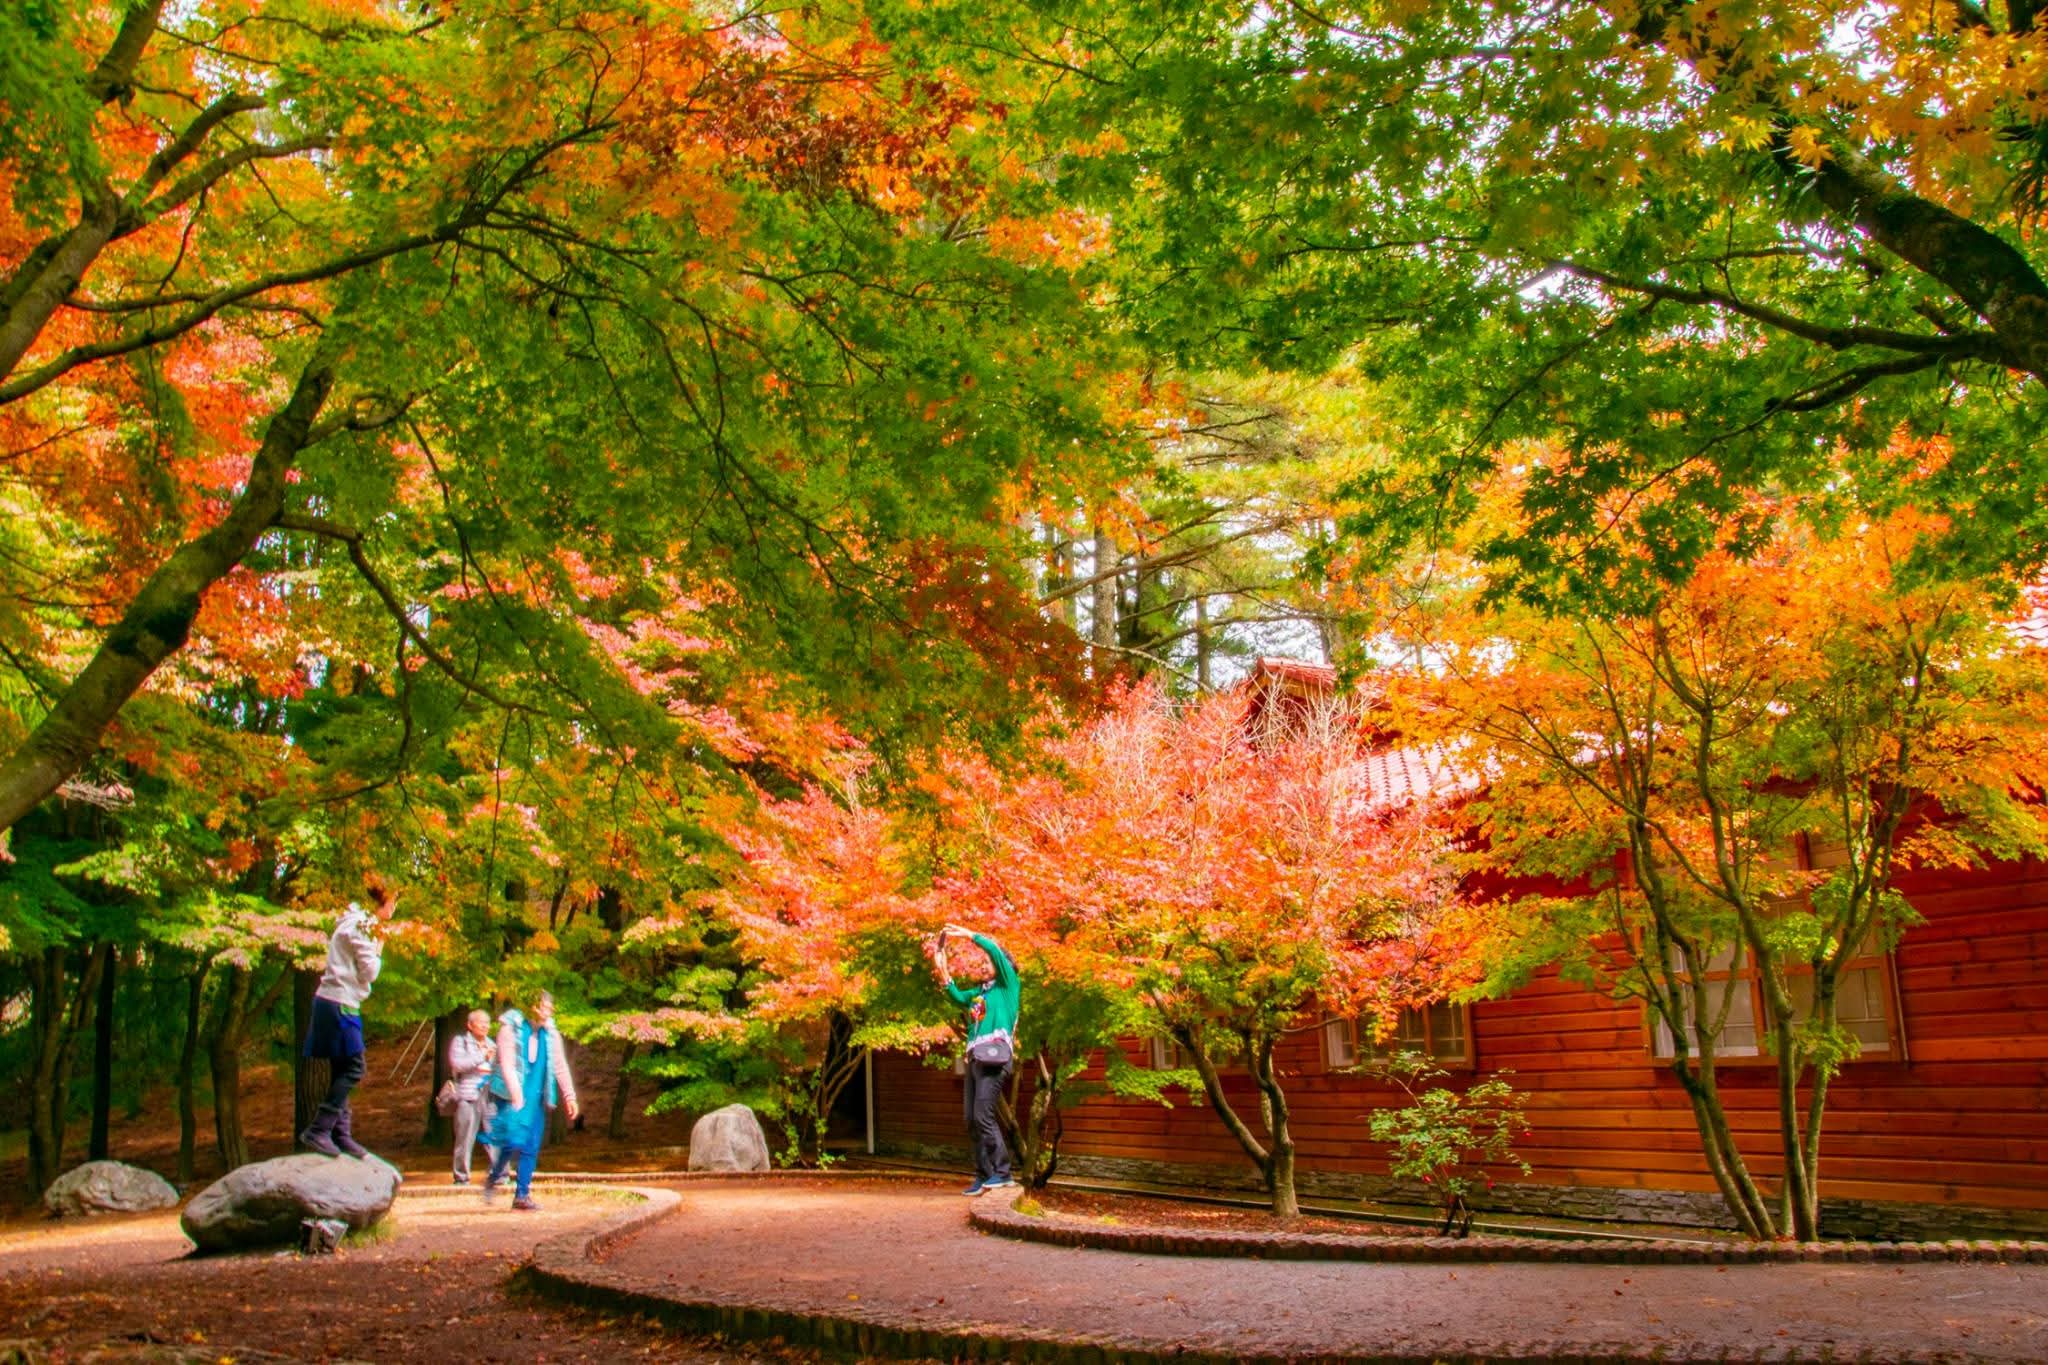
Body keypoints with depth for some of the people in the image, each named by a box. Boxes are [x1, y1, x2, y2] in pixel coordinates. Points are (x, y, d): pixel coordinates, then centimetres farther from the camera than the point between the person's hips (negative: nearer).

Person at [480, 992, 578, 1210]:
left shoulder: (551, 1034, 7)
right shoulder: (510, 1029, -7)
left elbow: (560, 1065, 10)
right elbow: (506, 1063, -16)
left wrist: (569, 1096, 5)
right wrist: (515, 1093, -27)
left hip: (536, 1097, 5)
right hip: (512, 1095, -5)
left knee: (531, 1147, 2)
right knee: (514, 1141, -14)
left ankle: (522, 1194, 9)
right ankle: (493, 1179, 12)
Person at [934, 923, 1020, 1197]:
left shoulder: (1009, 985, 4)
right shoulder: (979, 991, 23)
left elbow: (996, 950, -6)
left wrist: (967, 934, -3)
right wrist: (943, 971, 9)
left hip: (995, 1056, -8)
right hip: (976, 1058, 8)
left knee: (983, 1115, -15)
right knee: (972, 1120, 4)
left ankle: (1002, 1172, -11)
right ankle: (983, 1175, 9)